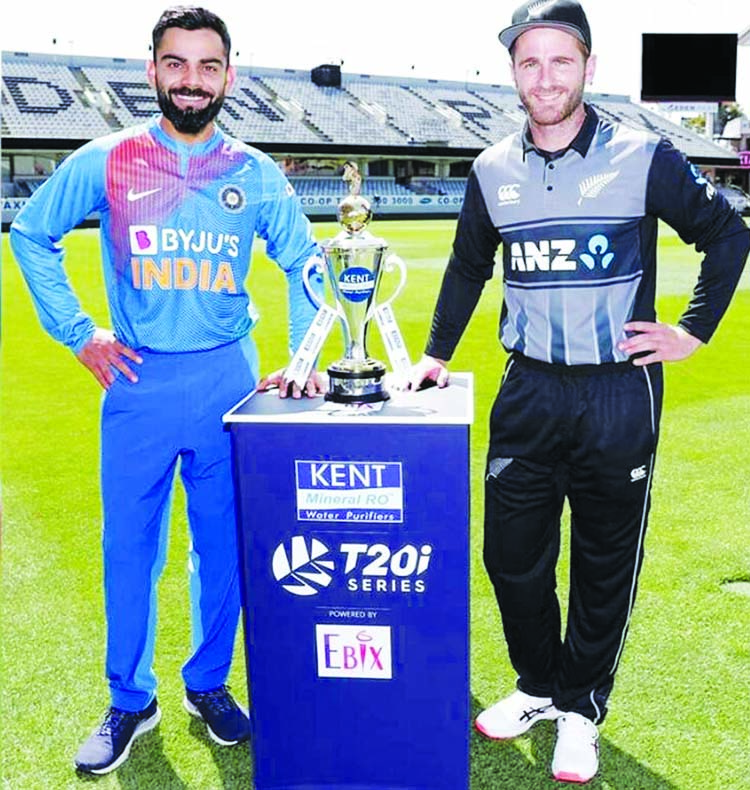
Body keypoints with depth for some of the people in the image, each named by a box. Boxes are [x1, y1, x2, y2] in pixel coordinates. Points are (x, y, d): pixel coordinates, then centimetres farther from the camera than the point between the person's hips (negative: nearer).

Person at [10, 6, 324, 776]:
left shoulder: (256, 175, 2)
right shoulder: (105, 162, -1)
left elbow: (304, 263, 11)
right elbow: (30, 232, 9)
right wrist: (77, 332, 1)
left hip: (228, 379, 1)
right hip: (138, 381, 0)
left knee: (225, 547, 10)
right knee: (129, 549, 7)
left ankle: (208, 683, 31)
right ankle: (130, 701, 27)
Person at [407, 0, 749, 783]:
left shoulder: (642, 157, -6)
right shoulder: (493, 171, 5)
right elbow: (467, 269, 17)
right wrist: (435, 355, 13)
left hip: (619, 396, -3)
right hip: (528, 394, 3)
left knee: (606, 565, 9)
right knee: (512, 555, 9)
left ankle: (581, 709, 30)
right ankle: (538, 686, 33)